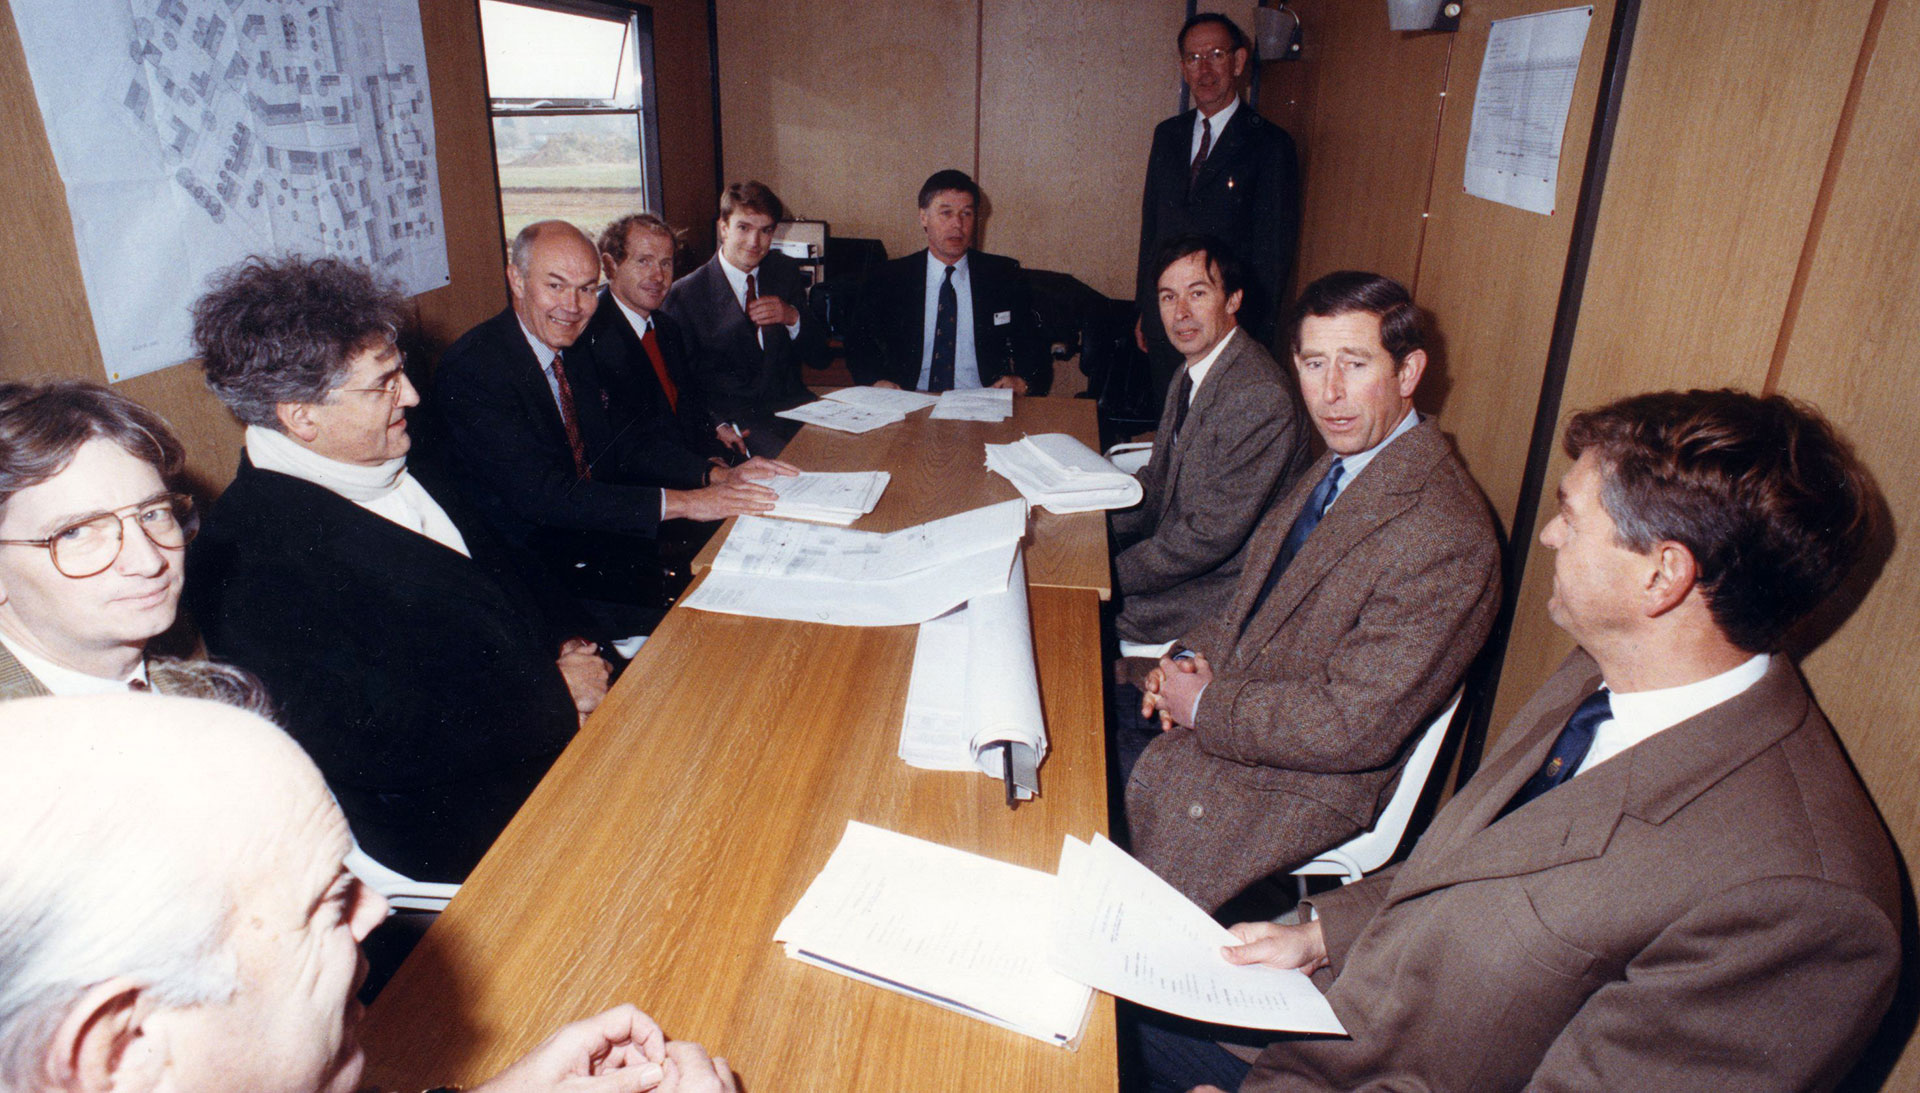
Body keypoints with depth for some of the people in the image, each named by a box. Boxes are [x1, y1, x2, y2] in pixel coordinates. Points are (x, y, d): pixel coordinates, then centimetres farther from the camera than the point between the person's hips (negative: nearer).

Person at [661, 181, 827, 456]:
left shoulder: (786, 272, 12)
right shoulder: (685, 294, -2)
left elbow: (819, 359, 12)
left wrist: (792, 318, -10)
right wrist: (719, 427, -21)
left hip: (791, 404, 5)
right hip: (731, 414, -5)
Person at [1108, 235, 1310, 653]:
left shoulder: (1260, 397, -25)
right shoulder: (1191, 375, 6)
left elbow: (1215, 533, -25)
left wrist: (1111, 576, -21)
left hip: (1217, 592, -8)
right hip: (1177, 549, 8)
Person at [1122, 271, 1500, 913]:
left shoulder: (1443, 538, -27)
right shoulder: (1340, 463, 3)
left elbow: (1353, 727, -26)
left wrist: (1205, 706, -17)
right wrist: (1194, 654, -4)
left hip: (1301, 785, -8)